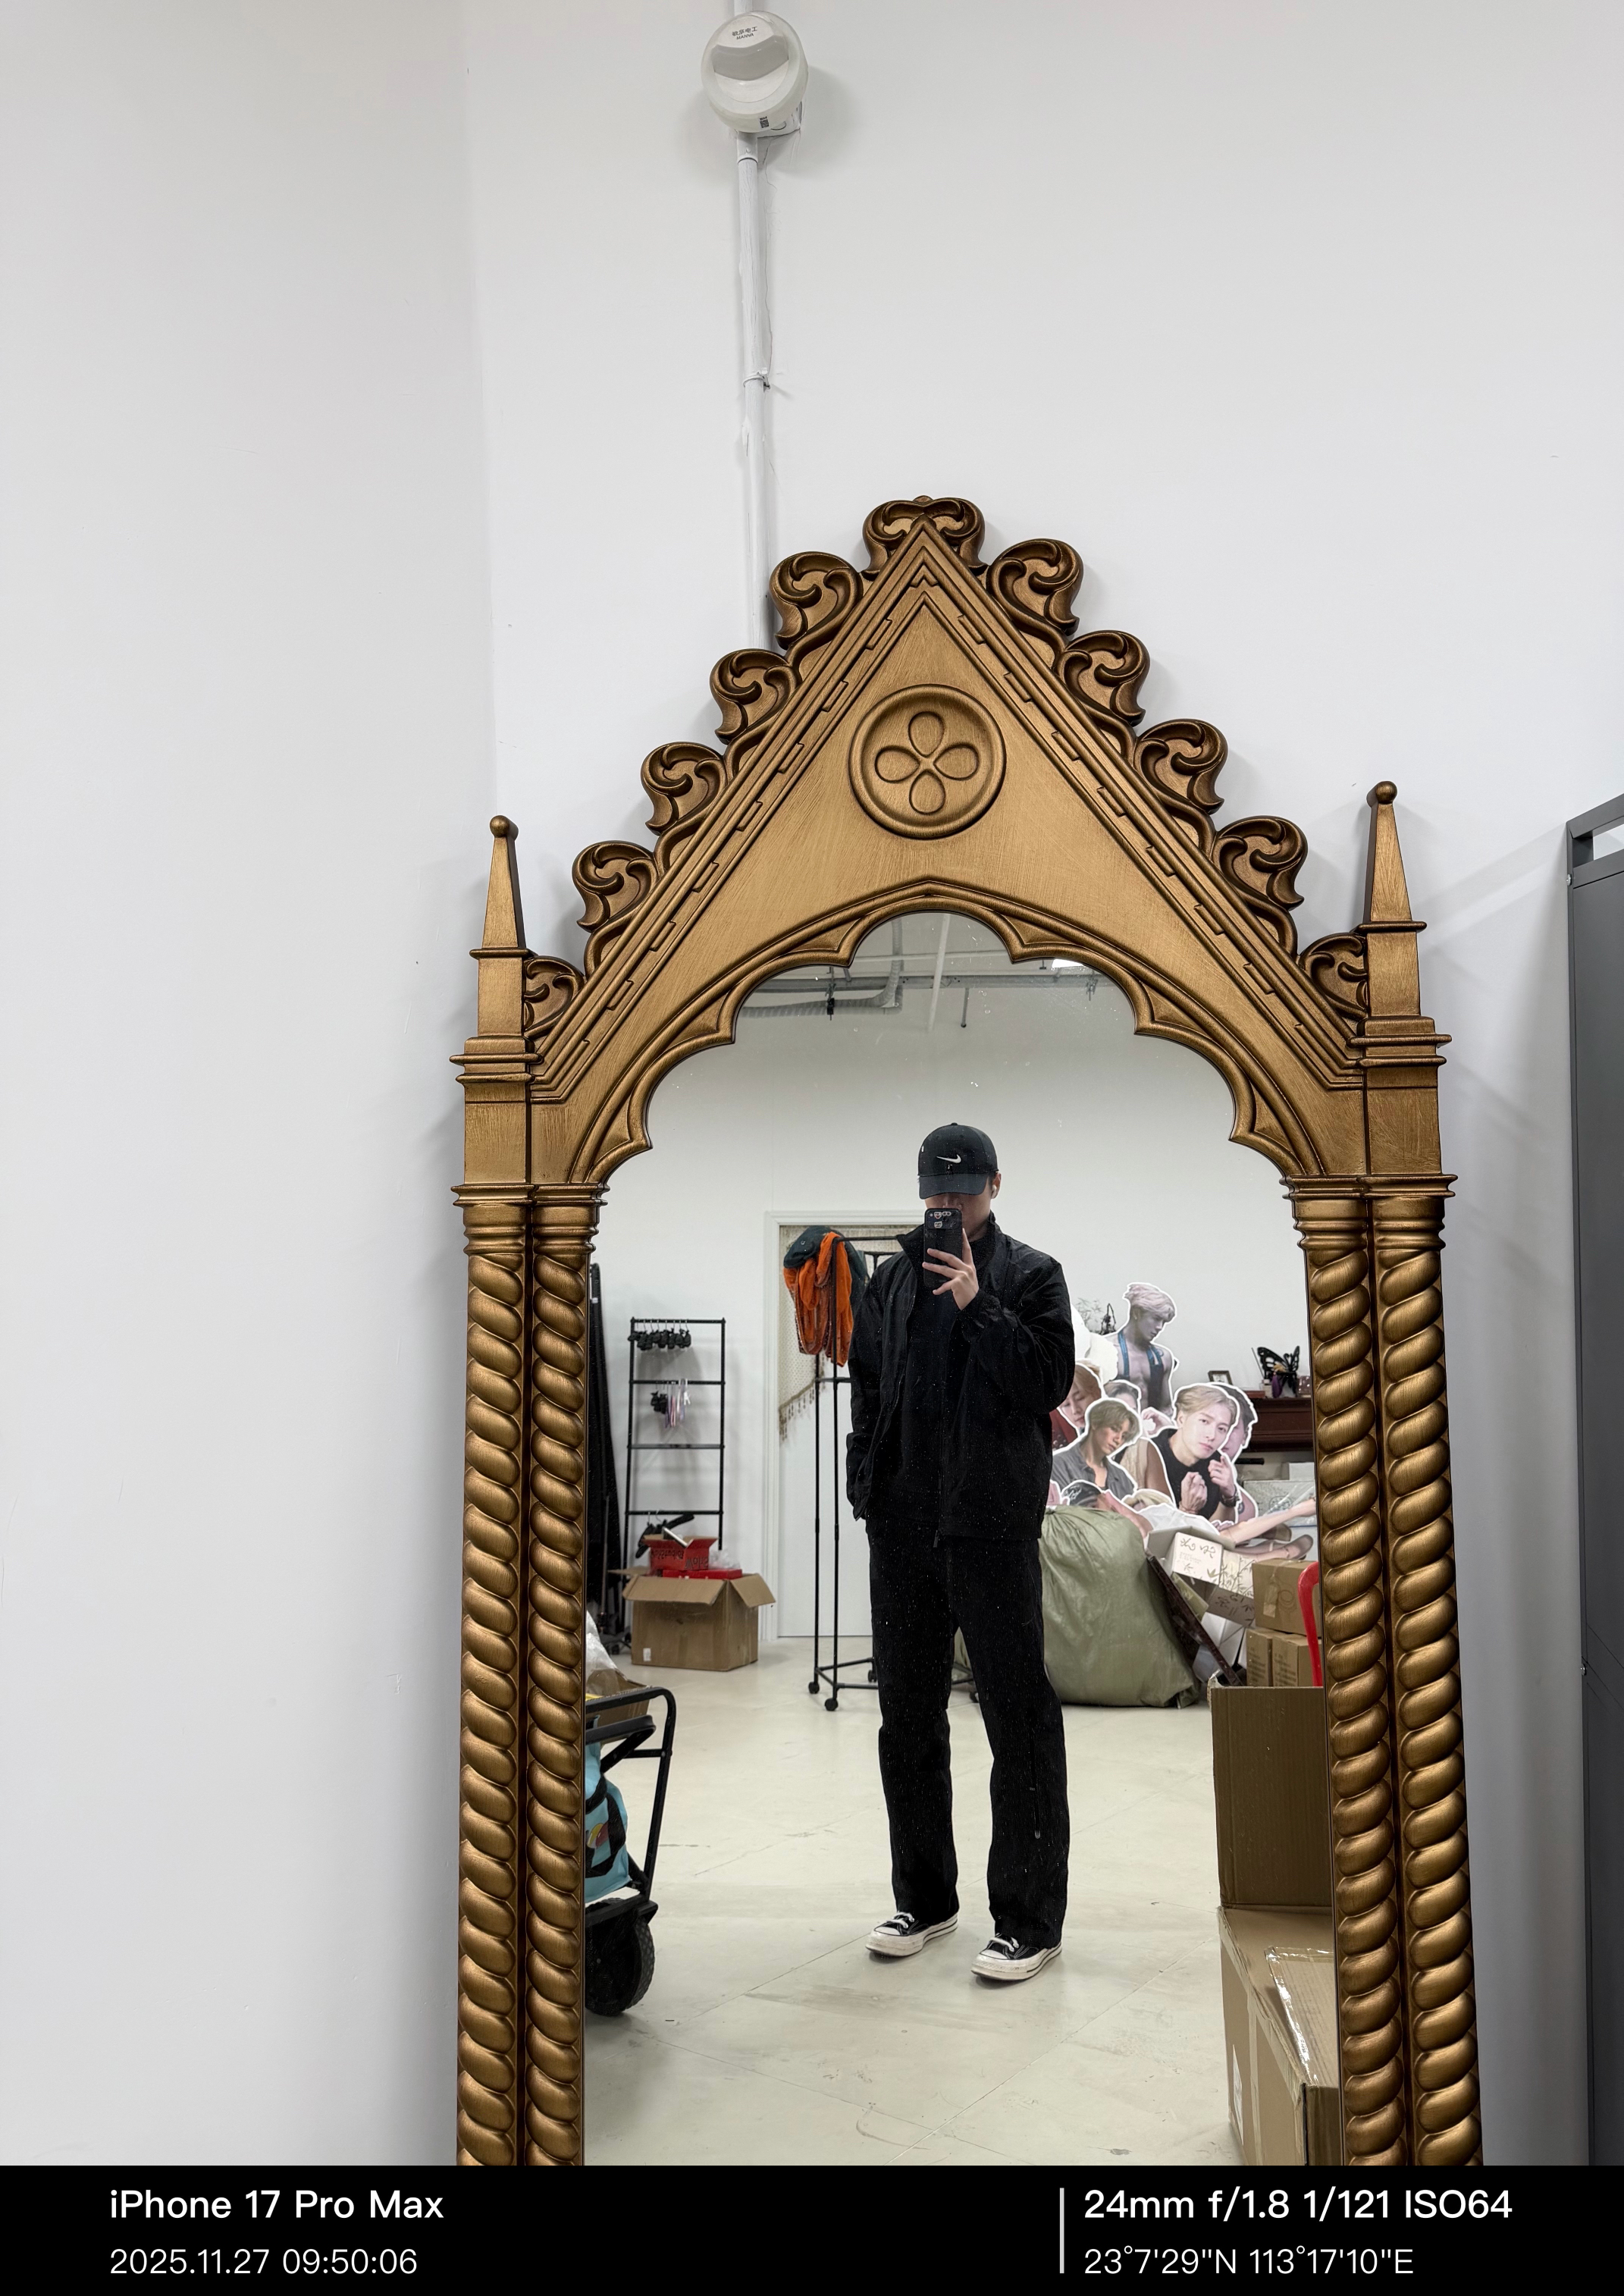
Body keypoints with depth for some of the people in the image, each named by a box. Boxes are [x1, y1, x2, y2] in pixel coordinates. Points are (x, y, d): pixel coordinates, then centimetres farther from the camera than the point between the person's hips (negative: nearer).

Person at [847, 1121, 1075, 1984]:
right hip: (901, 1525, 5)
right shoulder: (892, 1280, 12)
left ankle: (1029, 1919, 15)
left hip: (992, 1524, -5)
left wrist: (979, 1305, -17)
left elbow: (1049, 1381, -9)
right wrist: (867, 1485, 7)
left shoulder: (1030, 1274, 0)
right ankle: (924, 1897, 30)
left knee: (1018, 1717, 2)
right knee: (907, 1717, 14)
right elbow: (867, 1387, 16)